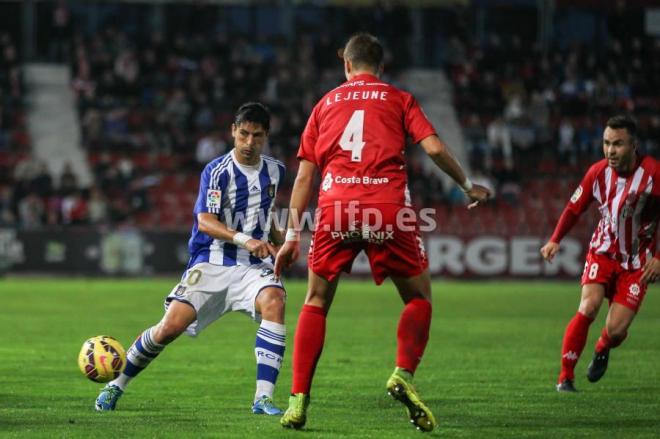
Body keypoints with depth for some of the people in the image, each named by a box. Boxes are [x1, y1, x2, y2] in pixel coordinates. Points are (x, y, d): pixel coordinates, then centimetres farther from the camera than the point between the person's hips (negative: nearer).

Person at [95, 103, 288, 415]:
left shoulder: (274, 171, 11)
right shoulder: (217, 171, -8)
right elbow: (205, 222, -20)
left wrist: (278, 242, 15)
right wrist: (244, 239, -34)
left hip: (253, 265, 3)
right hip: (211, 263, -3)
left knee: (274, 302, -30)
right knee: (170, 327, -13)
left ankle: (263, 398, -31)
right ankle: (117, 386, 13)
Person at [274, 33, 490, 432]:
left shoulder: (326, 104, 22)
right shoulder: (399, 99, 16)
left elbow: (304, 176, 18)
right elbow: (434, 147, 1)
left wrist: (292, 237, 19)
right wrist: (468, 185, 17)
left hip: (336, 207, 2)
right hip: (388, 208, -2)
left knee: (317, 302, 14)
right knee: (419, 297, 14)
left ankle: (299, 401, 5)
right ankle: (403, 375, -9)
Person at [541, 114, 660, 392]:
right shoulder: (598, 172, -8)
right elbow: (574, 208, 5)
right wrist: (555, 240, -9)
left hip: (636, 263, -2)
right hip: (603, 252, 2)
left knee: (616, 330, -9)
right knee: (589, 307, -23)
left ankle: (602, 350, 31)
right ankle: (565, 377, -11)